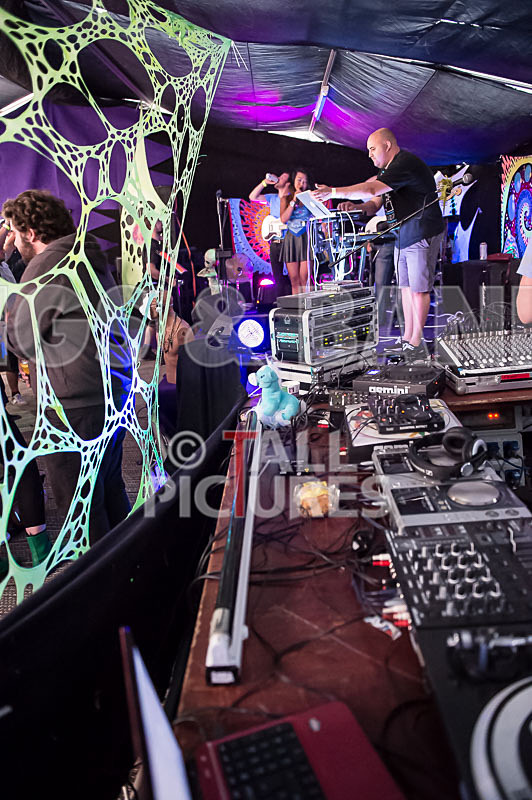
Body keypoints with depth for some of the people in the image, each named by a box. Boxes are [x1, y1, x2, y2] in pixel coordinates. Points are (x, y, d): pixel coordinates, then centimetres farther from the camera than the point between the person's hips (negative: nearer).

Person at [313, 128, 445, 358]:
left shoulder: (406, 163, -18)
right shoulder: (386, 168, 15)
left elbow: (371, 190, -28)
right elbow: (375, 203, 11)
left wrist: (333, 192, -26)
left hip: (422, 234, -10)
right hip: (402, 235, 10)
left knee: (418, 288, -6)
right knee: (405, 287, 10)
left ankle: (417, 343, 1)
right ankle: (407, 338, 17)